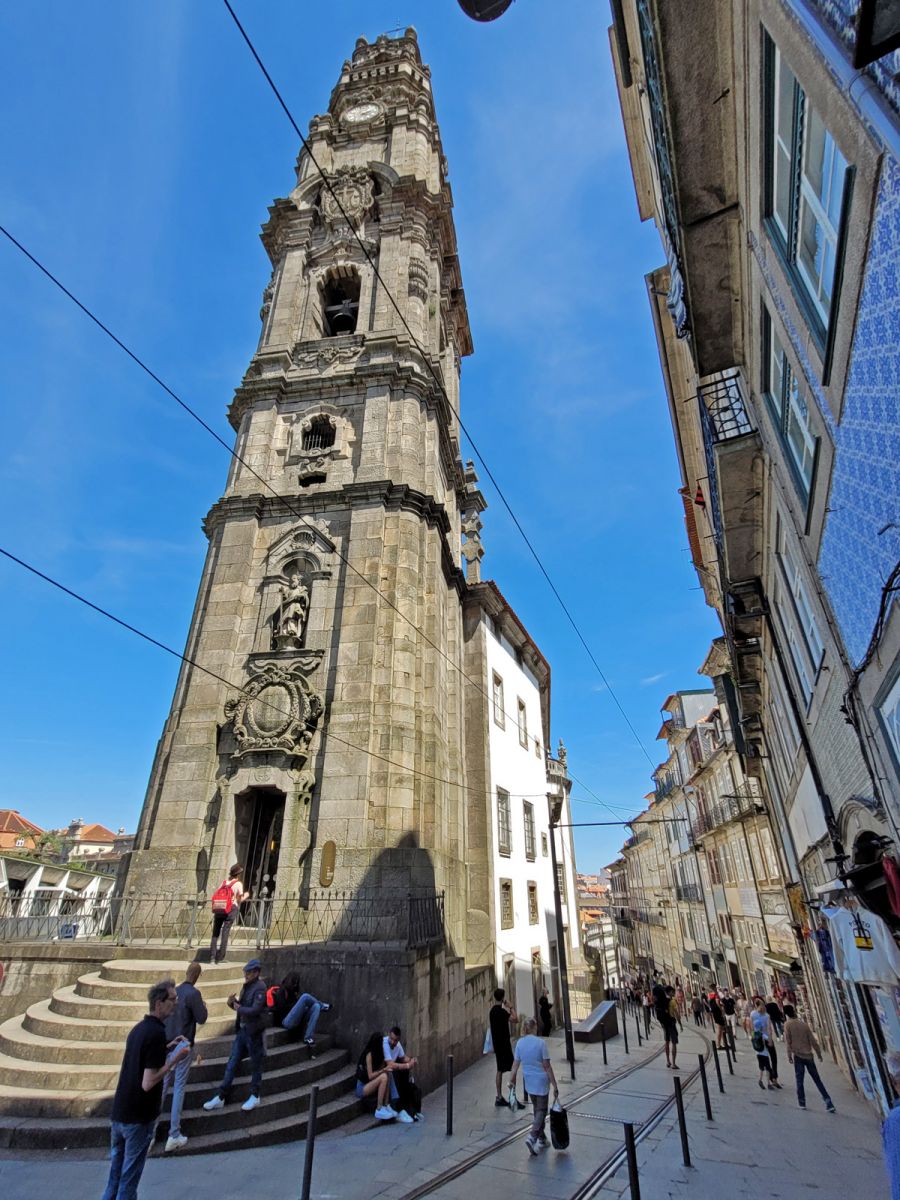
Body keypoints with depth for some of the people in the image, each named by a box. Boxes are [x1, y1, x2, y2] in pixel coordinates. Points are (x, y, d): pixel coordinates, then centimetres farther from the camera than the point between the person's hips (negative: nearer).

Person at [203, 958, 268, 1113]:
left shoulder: (260, 988, -21)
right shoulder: (246, 986, 6)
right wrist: (232, 1002, -9)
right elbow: (241, 1006, 12)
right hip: (242, 1030, 8)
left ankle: (255, 1096, 27)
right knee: (231, 1064, 12)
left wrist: (238, 1008, -16)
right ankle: (221, 1097, 24)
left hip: (254, 1032, -7)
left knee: (255, 1065, 10)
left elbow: (255, 1010, -29)